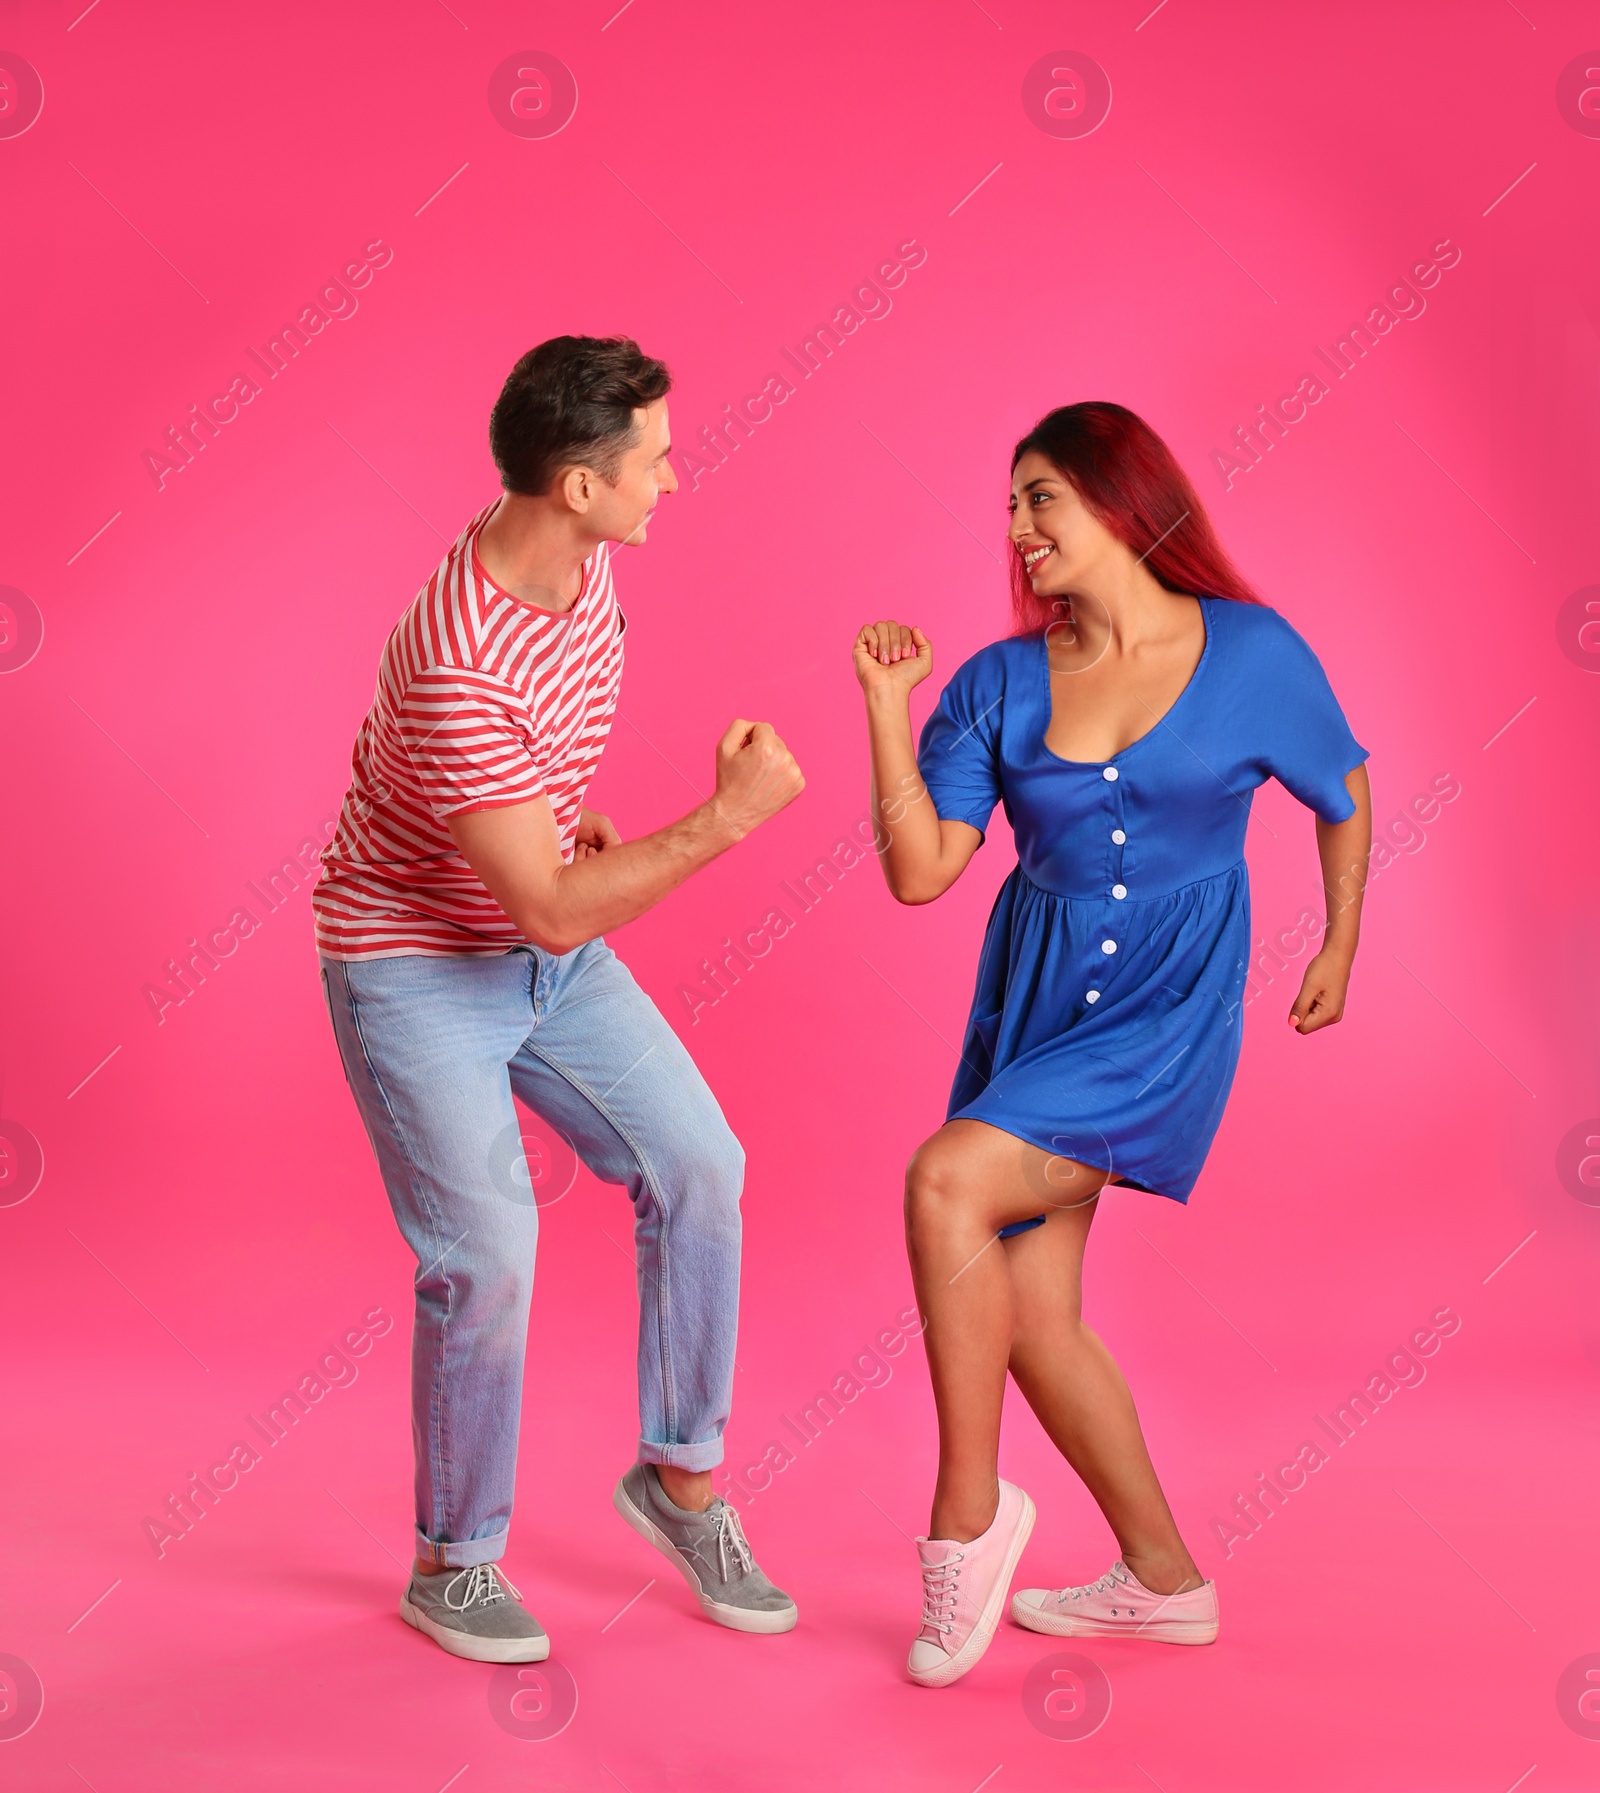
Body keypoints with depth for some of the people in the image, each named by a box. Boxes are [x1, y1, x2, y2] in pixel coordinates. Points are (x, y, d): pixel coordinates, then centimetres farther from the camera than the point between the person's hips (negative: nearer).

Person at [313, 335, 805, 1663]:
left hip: (549, 955, 8)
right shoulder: (462, 676, -34)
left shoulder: (573, 553, -6)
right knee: (487, 1250, -11)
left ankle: (679, 1478, 15)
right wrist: (725, 818, -31)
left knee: (697, 1167, -3)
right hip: (416, 968, -7)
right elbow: (553, 909, -32)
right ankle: (453, 1564, 13)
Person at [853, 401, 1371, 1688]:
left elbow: (1344, 790, 12)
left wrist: (1341, 943, 18)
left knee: (948, 1183, -24)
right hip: (1035, 1000, 5)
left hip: (1167, 1014, -5)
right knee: (1031, 1315, 5)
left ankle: (969, 1508, -5)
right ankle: (1166, 1579, 24)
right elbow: (920, 870, -4)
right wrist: (887, 706, -9)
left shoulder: (1253, 653, -5)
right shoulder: (999, 684, 2)